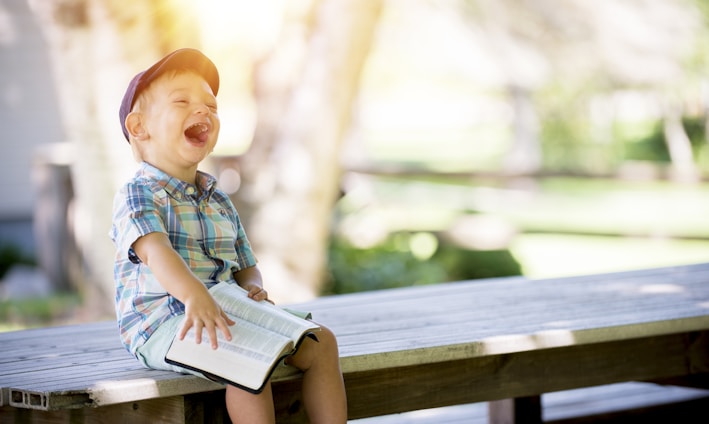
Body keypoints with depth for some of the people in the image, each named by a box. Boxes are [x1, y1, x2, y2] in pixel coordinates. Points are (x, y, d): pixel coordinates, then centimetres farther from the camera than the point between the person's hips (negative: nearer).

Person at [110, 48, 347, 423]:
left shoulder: (219, 201, 19)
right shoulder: (137, 195, -7)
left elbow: (245, 266, 21)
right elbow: (155, 251, -26)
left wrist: (253, 287, -6)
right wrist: (194, 295, -46)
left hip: (227, 314, 8)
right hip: (162, 322, -8)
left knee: (319, 342, -3)